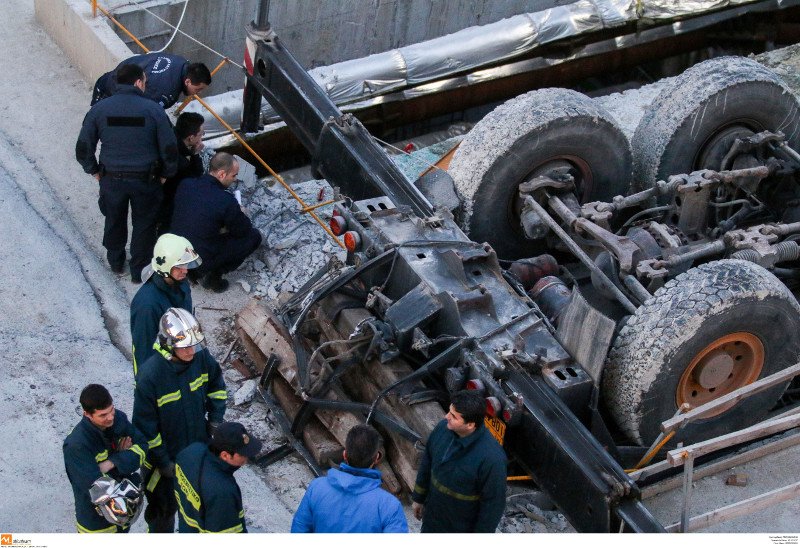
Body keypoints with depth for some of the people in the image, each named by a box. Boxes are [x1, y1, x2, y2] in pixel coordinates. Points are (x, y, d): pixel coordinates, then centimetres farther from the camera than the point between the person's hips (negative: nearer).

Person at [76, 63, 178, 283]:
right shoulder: (153, 110, -13)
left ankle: (115, 261, 45)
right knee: (144, 223, 18)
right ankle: (140, 271, 28)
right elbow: (170, 148, -10)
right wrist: (166, 174, 7)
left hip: (111, 179, 2)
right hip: (146, 180, -2)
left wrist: (94, 171, 12)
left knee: (114, 220, 26)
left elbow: (83, 148, -4)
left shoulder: (99, 110, -8)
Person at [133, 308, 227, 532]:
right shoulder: (150, 375, -31)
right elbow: (144, 424, -21)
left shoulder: (201, 357, -16)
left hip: (199, 446, 5)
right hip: (167, 454, -5)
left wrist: (215, 419, 0)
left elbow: (216, 385, 7)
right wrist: (162, 461, -16)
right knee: (165, 507, 16)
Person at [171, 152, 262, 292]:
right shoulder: (226, 201, -24)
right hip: (202, 260, -6)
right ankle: (214, 275, 2)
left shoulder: (185, 184, -6)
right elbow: (243, 230, -7)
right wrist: (240, 214, 15)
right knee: (254, 236, 5)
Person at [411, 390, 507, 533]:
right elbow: (427, 463, 1)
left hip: (464, 526, -5)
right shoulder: (443, 428, -17)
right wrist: (419, 498, 12)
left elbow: (493, 502, -24)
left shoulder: (491, 457, -36)